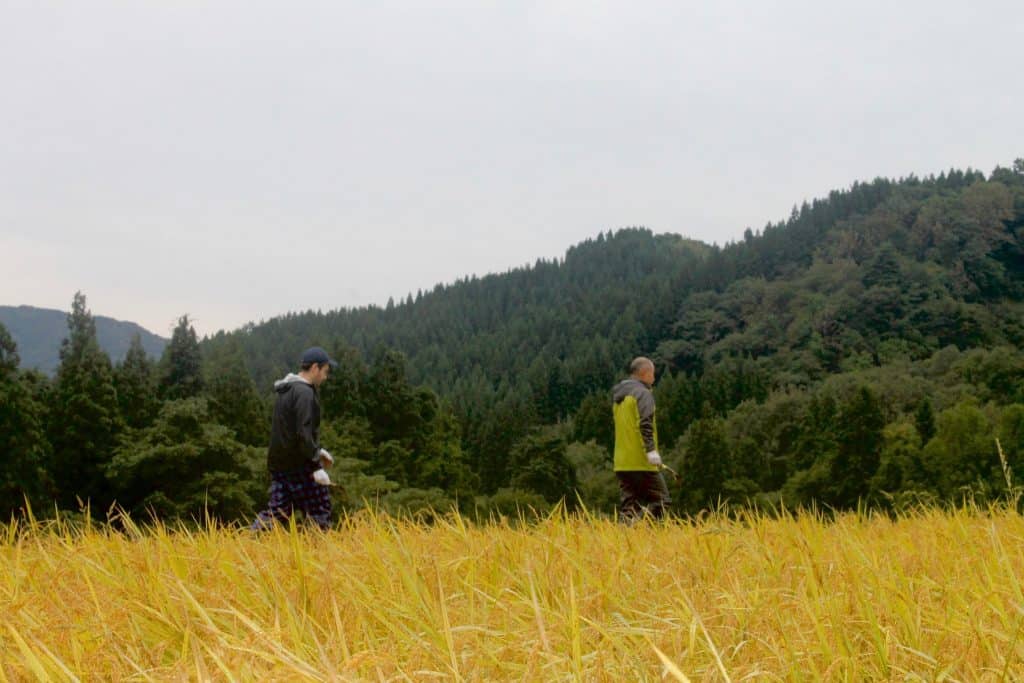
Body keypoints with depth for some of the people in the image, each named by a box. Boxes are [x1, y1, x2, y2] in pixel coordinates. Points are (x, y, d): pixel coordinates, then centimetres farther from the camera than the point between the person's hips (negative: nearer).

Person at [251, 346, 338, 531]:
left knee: (277, 511, 9)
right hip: (299, 466, -9)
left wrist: (317, 451, 24)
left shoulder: (284, 391, 16)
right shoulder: (304, 393, -15)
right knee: (320, 512, 1)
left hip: (278, 463, 9)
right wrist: (316, 465, -19)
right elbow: (303, 434, -22)